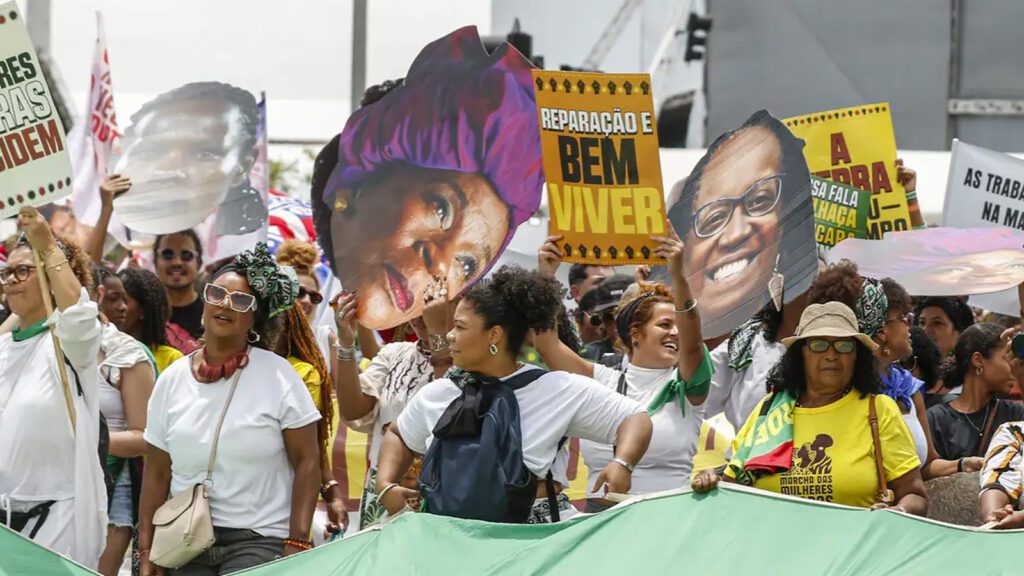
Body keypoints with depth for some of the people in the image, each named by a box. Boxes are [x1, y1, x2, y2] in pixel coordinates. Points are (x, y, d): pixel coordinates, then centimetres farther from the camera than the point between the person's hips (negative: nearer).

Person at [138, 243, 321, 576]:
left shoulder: (278, 375, -2)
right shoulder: (172, 380, 7)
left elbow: (307, 462, -3)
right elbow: (156, 474, 11)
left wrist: (297, 542, -10)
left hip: (260, 541, -3)